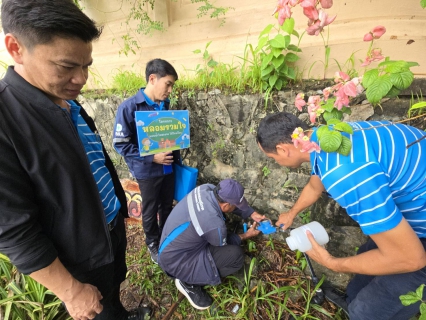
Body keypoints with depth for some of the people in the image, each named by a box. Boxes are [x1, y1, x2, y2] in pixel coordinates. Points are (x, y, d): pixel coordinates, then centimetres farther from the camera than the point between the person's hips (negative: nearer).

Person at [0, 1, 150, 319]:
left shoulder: (72, 106, -2)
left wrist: (123, 200, 16)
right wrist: (71, 291, -17)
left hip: (114, 226, 7)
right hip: (84, 254, -6)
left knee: (116, 286, 31)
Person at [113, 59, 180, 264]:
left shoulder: (165, 105, 1)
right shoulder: (129, 107, -16)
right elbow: (120, 144, -15)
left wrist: (177, 160, 11)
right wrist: (152, 157, -21)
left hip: (168, 167, 5)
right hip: (147, 171, -5)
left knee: (167, 207, 21)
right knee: (150, 211, 15)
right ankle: (153, 244, 40)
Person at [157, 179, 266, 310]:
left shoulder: (207, 188, -14)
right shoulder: (214, 224, -33)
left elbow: (233, 202, 6)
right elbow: (223, 245, -8)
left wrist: (252, 213, 3)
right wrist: (246, 235, 6)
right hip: (174, 259, -8)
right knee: (236, 255, -14)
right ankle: (189, 284, 2)